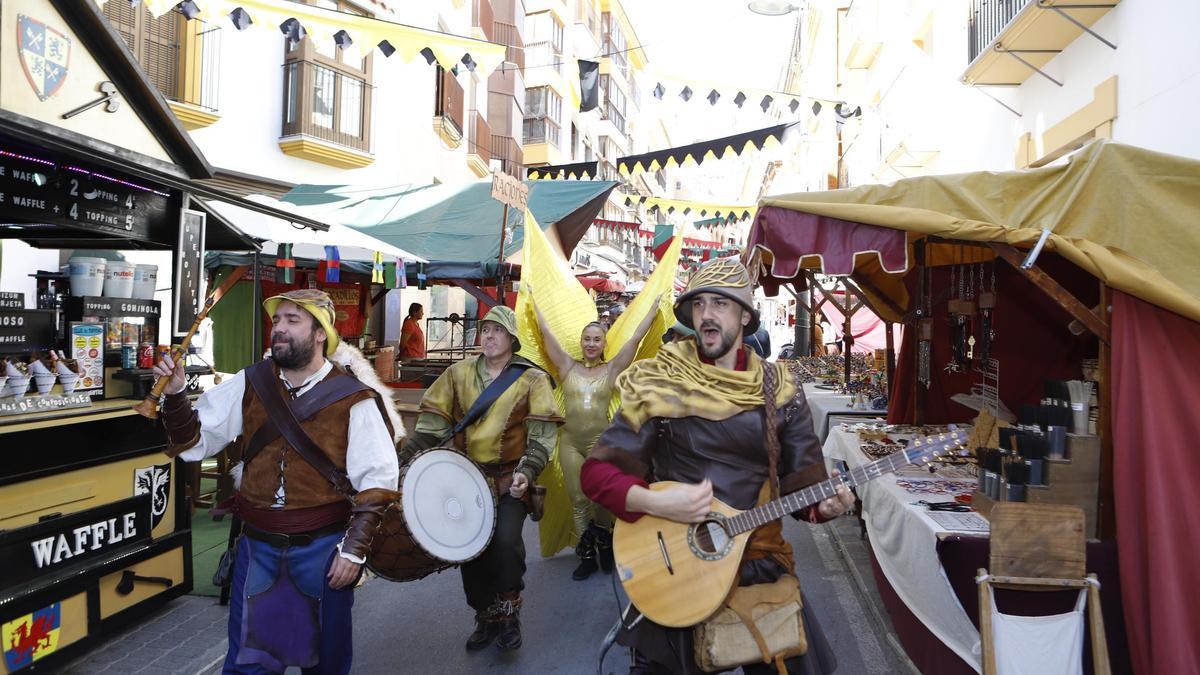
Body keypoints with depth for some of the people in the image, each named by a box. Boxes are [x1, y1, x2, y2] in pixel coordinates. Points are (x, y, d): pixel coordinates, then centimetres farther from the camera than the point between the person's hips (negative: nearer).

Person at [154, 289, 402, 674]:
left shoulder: (353, 399, -10)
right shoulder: (249, 385, 1)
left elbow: (378, 480, -9)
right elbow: (195, 440, 5)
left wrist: (354, 548, -11)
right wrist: (175, 395, -11)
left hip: (323, 548, -2)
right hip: (257, 544, 3)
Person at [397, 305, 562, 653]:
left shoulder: (531, 379, -3)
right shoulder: (458, 373, 4)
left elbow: (543, 434, -9)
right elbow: (432, 425, 2)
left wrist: (527, 472, -23)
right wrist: (402, 462, -9)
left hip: (510, 479, -3)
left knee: (506, 541, -19)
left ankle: (508, 612, 9)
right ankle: (486, 618, 30)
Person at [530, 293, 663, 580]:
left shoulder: (612, 369, 3)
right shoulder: (568, 367, 5)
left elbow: (636, 338, 2)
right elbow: (546, 333, 5)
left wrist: (655, 306, 4)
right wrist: (534, 300, 7)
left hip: (601, 441, -1)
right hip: (570, 441, 1)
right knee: (578, 501, 7)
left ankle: (603, 543, 27)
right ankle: (587, 556, 20)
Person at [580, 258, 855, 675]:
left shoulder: (779, 390, 1)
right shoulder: (659, 384, -7)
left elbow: (802, 479, 5)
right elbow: (596, 472, -7)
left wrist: (825, 506, -16)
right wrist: (655, 503, -22)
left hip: (761, 562, 2)